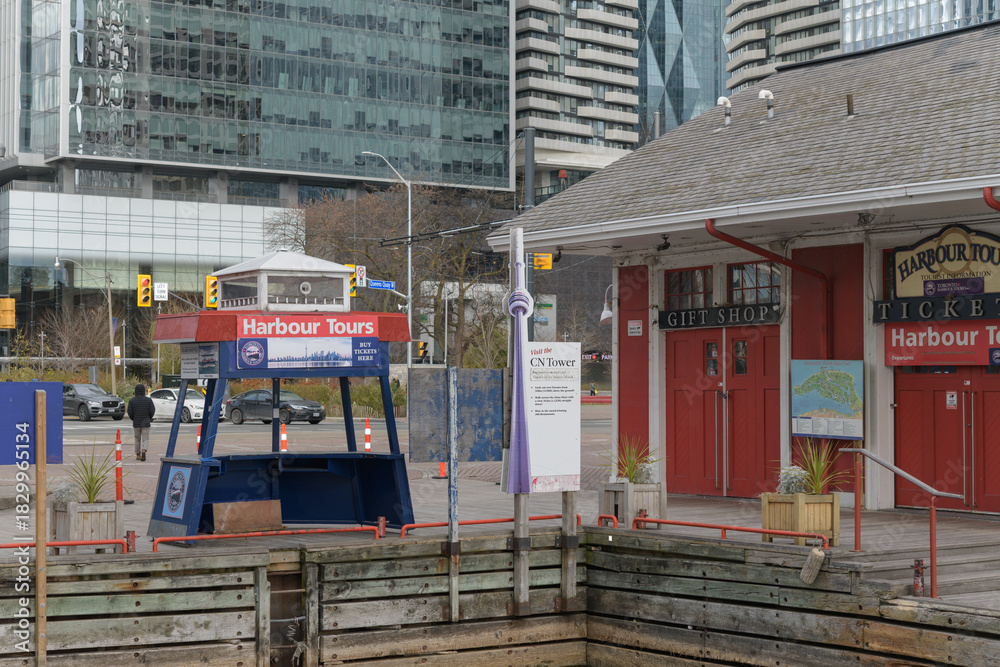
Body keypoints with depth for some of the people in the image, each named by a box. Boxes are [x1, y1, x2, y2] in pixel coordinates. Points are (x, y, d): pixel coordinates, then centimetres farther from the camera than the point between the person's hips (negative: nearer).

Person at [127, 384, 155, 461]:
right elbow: (152, 411, -8)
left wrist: (133, 419, 12)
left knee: (137, 439, 15)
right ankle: (143, 451, -25)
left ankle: (138, 455, 18)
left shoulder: (132, 400, -3)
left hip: (136, 423, 1)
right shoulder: (148, 400, -5)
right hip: (145, 423, -1)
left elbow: (129, 412, -6)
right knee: (145, 439, 0)